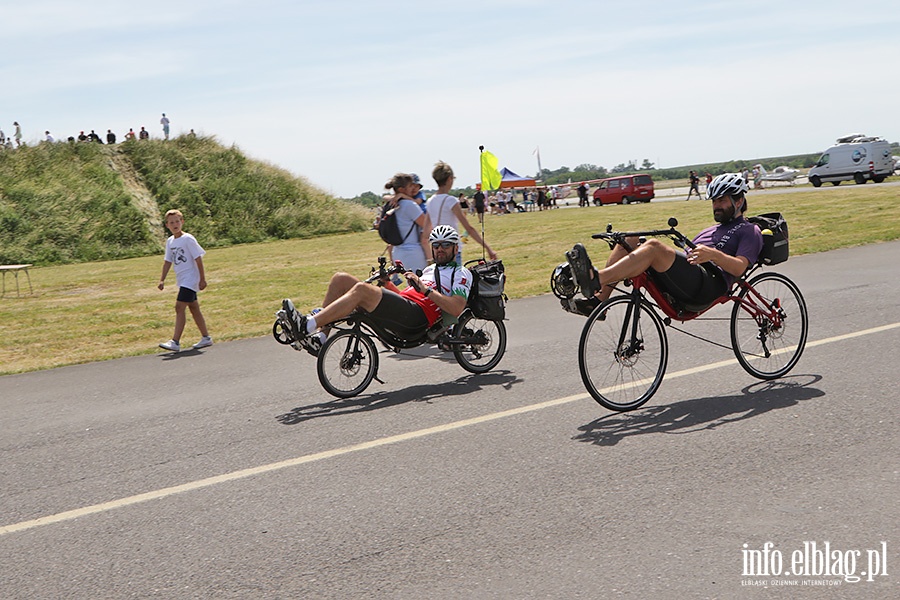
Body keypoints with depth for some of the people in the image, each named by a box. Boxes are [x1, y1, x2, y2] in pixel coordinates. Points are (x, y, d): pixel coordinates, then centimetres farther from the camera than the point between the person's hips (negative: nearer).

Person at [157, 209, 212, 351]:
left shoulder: (188, 239, -13)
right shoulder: (170, 241, 9)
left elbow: (198, 259, -12)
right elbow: (168, 261, 15)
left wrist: (202, 279, -13)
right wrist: (162, 279, 9)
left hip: (190, 280, -8)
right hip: (181, 280, 8)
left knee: (179, 307, -15)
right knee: (194, 308, 13)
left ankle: (175, 342, -17)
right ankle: (206, 338, 23)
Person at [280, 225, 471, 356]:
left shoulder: (462, 273, 10)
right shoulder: (430, 269, 35)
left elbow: (457, 308, -9)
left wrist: (425, 289, -13)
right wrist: (386, 283, 14)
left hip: (417, 316, -9)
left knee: (362, 289, -31)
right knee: (341, 279, -3)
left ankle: (306, 326, -36)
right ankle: (319, 338, -12)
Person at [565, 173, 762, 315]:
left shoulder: (749, 231, 13)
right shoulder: (711, 230, 38)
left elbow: (739, 268, -6)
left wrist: (713, 254, -23)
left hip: (709, 284, -8)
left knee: (654, 246, -32)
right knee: (628, 241, -5)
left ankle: (596, 279, -47)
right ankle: (598, 299, -17)